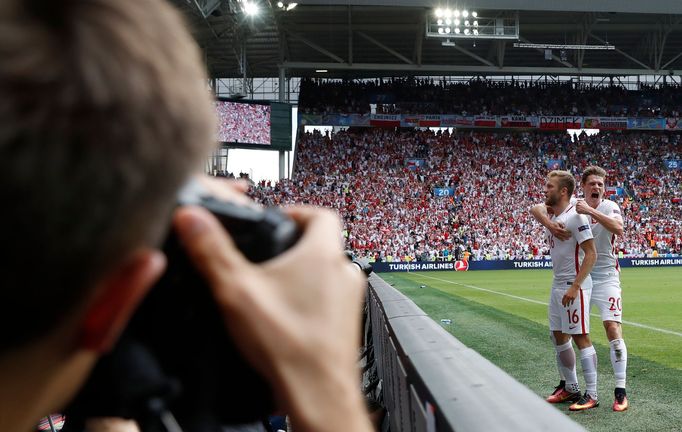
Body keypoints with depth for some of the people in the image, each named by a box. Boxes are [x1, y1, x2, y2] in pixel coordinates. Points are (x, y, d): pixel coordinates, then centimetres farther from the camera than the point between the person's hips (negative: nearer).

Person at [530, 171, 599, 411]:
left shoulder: (575, 217, -17)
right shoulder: (552, 215, 8)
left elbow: (591, 254, -20)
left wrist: (575, 287, -23)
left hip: (574, 286, -9)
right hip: (557, 285, 9)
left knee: (580, 337, -4)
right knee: (559, 337, 14)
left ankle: (592, 395, 5)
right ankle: (571, 388, 26)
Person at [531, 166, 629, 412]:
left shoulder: (609, 207, -6)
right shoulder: (571, 206, -1)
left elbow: (618, 229, -26)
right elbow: (537, 209, -7)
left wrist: (591, 211, -35)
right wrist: (550, 225, -26)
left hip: (605, 278, -3)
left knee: (613, 329, -12)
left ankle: (620, 391, -2)